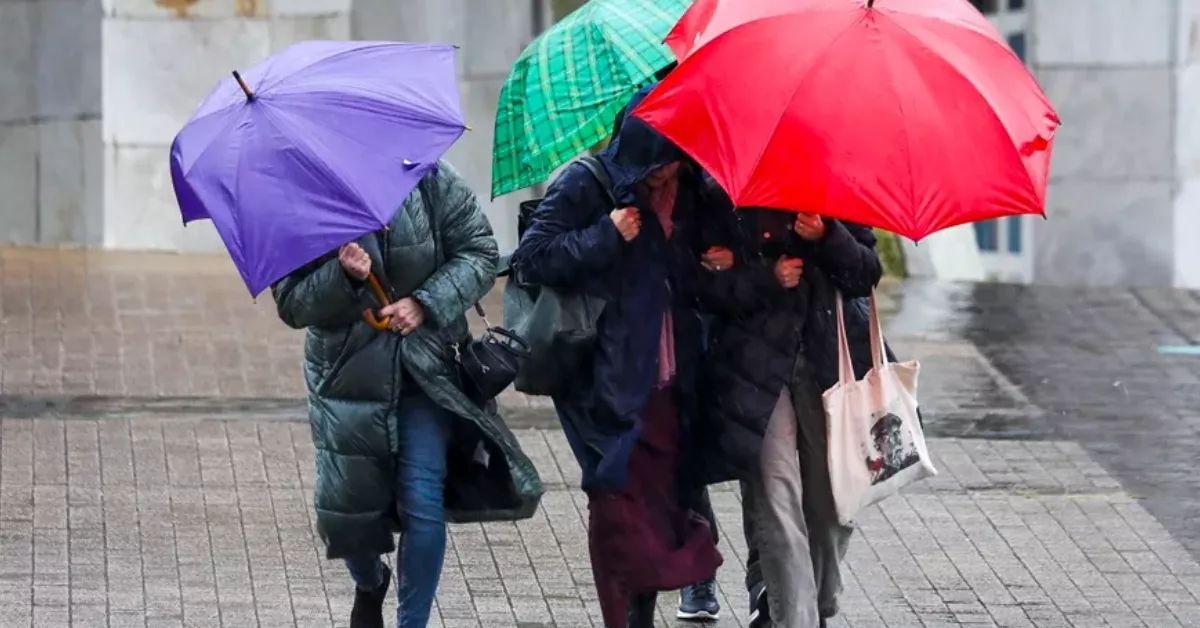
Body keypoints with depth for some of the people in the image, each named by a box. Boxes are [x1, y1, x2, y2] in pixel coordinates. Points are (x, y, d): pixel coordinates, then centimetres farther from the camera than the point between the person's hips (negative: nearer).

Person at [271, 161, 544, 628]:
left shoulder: (429, 180, -7)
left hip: (425, 372, 0)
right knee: (345, 510, 6)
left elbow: (479, 252, -3)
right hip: (347, 374, 0)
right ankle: (369, 585, 41)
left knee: (424, 503, -9)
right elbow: (291, 303, -9)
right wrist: (342, 276, -28)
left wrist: (427, 303, -17)